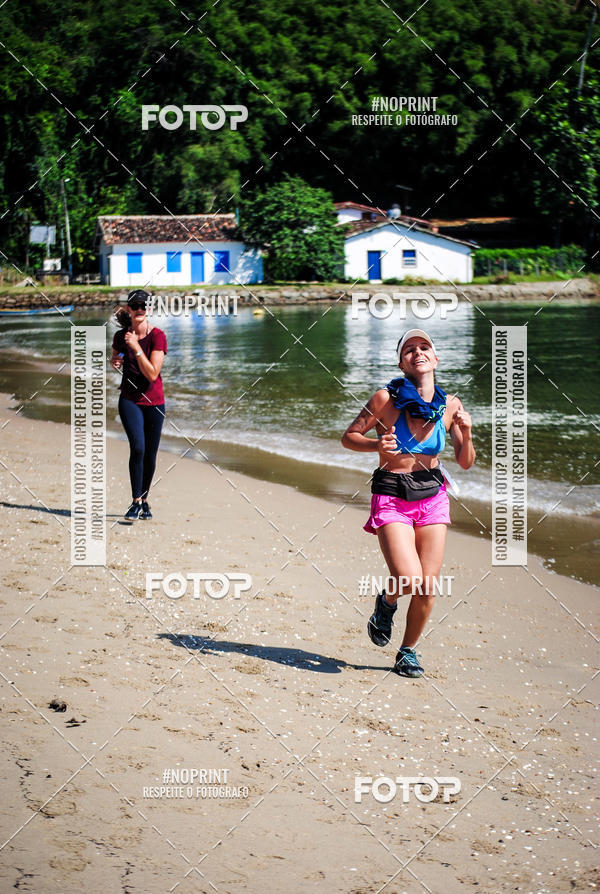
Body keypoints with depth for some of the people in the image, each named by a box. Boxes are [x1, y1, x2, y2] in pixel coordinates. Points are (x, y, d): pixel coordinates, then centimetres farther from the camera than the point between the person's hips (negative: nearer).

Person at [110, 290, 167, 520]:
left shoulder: (157, 335, -10)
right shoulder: (121, 336, -1)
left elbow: (152, 374, -17)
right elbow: (115, 360, 19)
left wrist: (136, 348, -23)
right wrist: (115, 362, -4)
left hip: (154, 401, 0)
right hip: (130, 399, 0)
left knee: (150, 455, 6)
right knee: (137, 447, -19)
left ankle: (144, 500, 25)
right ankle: (136, 501, -12)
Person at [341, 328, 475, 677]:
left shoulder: (450, 406, 0)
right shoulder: (386, 399, -9)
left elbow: (465, 462, 5)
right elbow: (349, 437, 0)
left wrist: (466, 434, -14)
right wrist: (376, 444, -19)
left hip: (433, 498, 3)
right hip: (392, 499, -3)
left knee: (427, 588, 1)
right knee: (409, 580, -18)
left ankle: (409, 651, 26)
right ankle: (387, 602, 19)